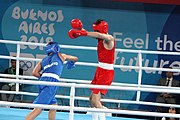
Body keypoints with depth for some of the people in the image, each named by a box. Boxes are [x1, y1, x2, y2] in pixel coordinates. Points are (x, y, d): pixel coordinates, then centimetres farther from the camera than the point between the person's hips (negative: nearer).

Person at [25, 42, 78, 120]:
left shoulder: (43, 60, 26)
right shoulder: (60, 55, 19)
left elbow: (34, 73, 11)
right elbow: (75, 59, 35)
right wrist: (71, 63, 55)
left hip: (42, 81, 6)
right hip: (51, 82, -6)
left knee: (54, 105, 21)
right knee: (38, 109, -14)